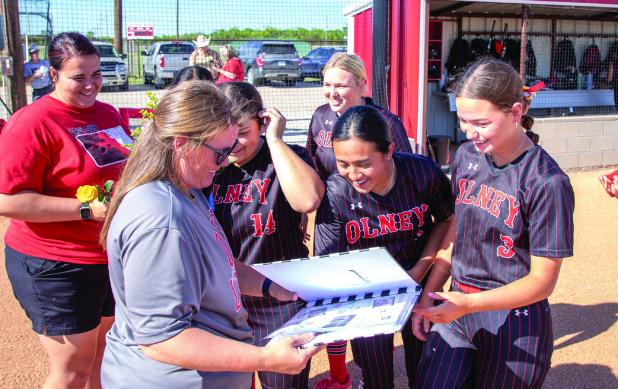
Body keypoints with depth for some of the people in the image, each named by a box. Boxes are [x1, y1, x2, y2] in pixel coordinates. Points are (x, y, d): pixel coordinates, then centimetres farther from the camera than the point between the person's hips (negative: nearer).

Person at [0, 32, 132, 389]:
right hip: (57, 268, -7)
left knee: (106, 358, 22)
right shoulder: (32, 122, -16)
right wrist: (87, 210, -24)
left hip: (116, 258, 7)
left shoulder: (109, 114, 7)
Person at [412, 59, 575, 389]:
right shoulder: (466, 156, -1)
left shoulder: (546, 182, -18)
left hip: (514, 323, -4)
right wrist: (428, 297, 1)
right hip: (456, 308, 5)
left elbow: (542, 281, -15)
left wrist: (467, 303, -24)